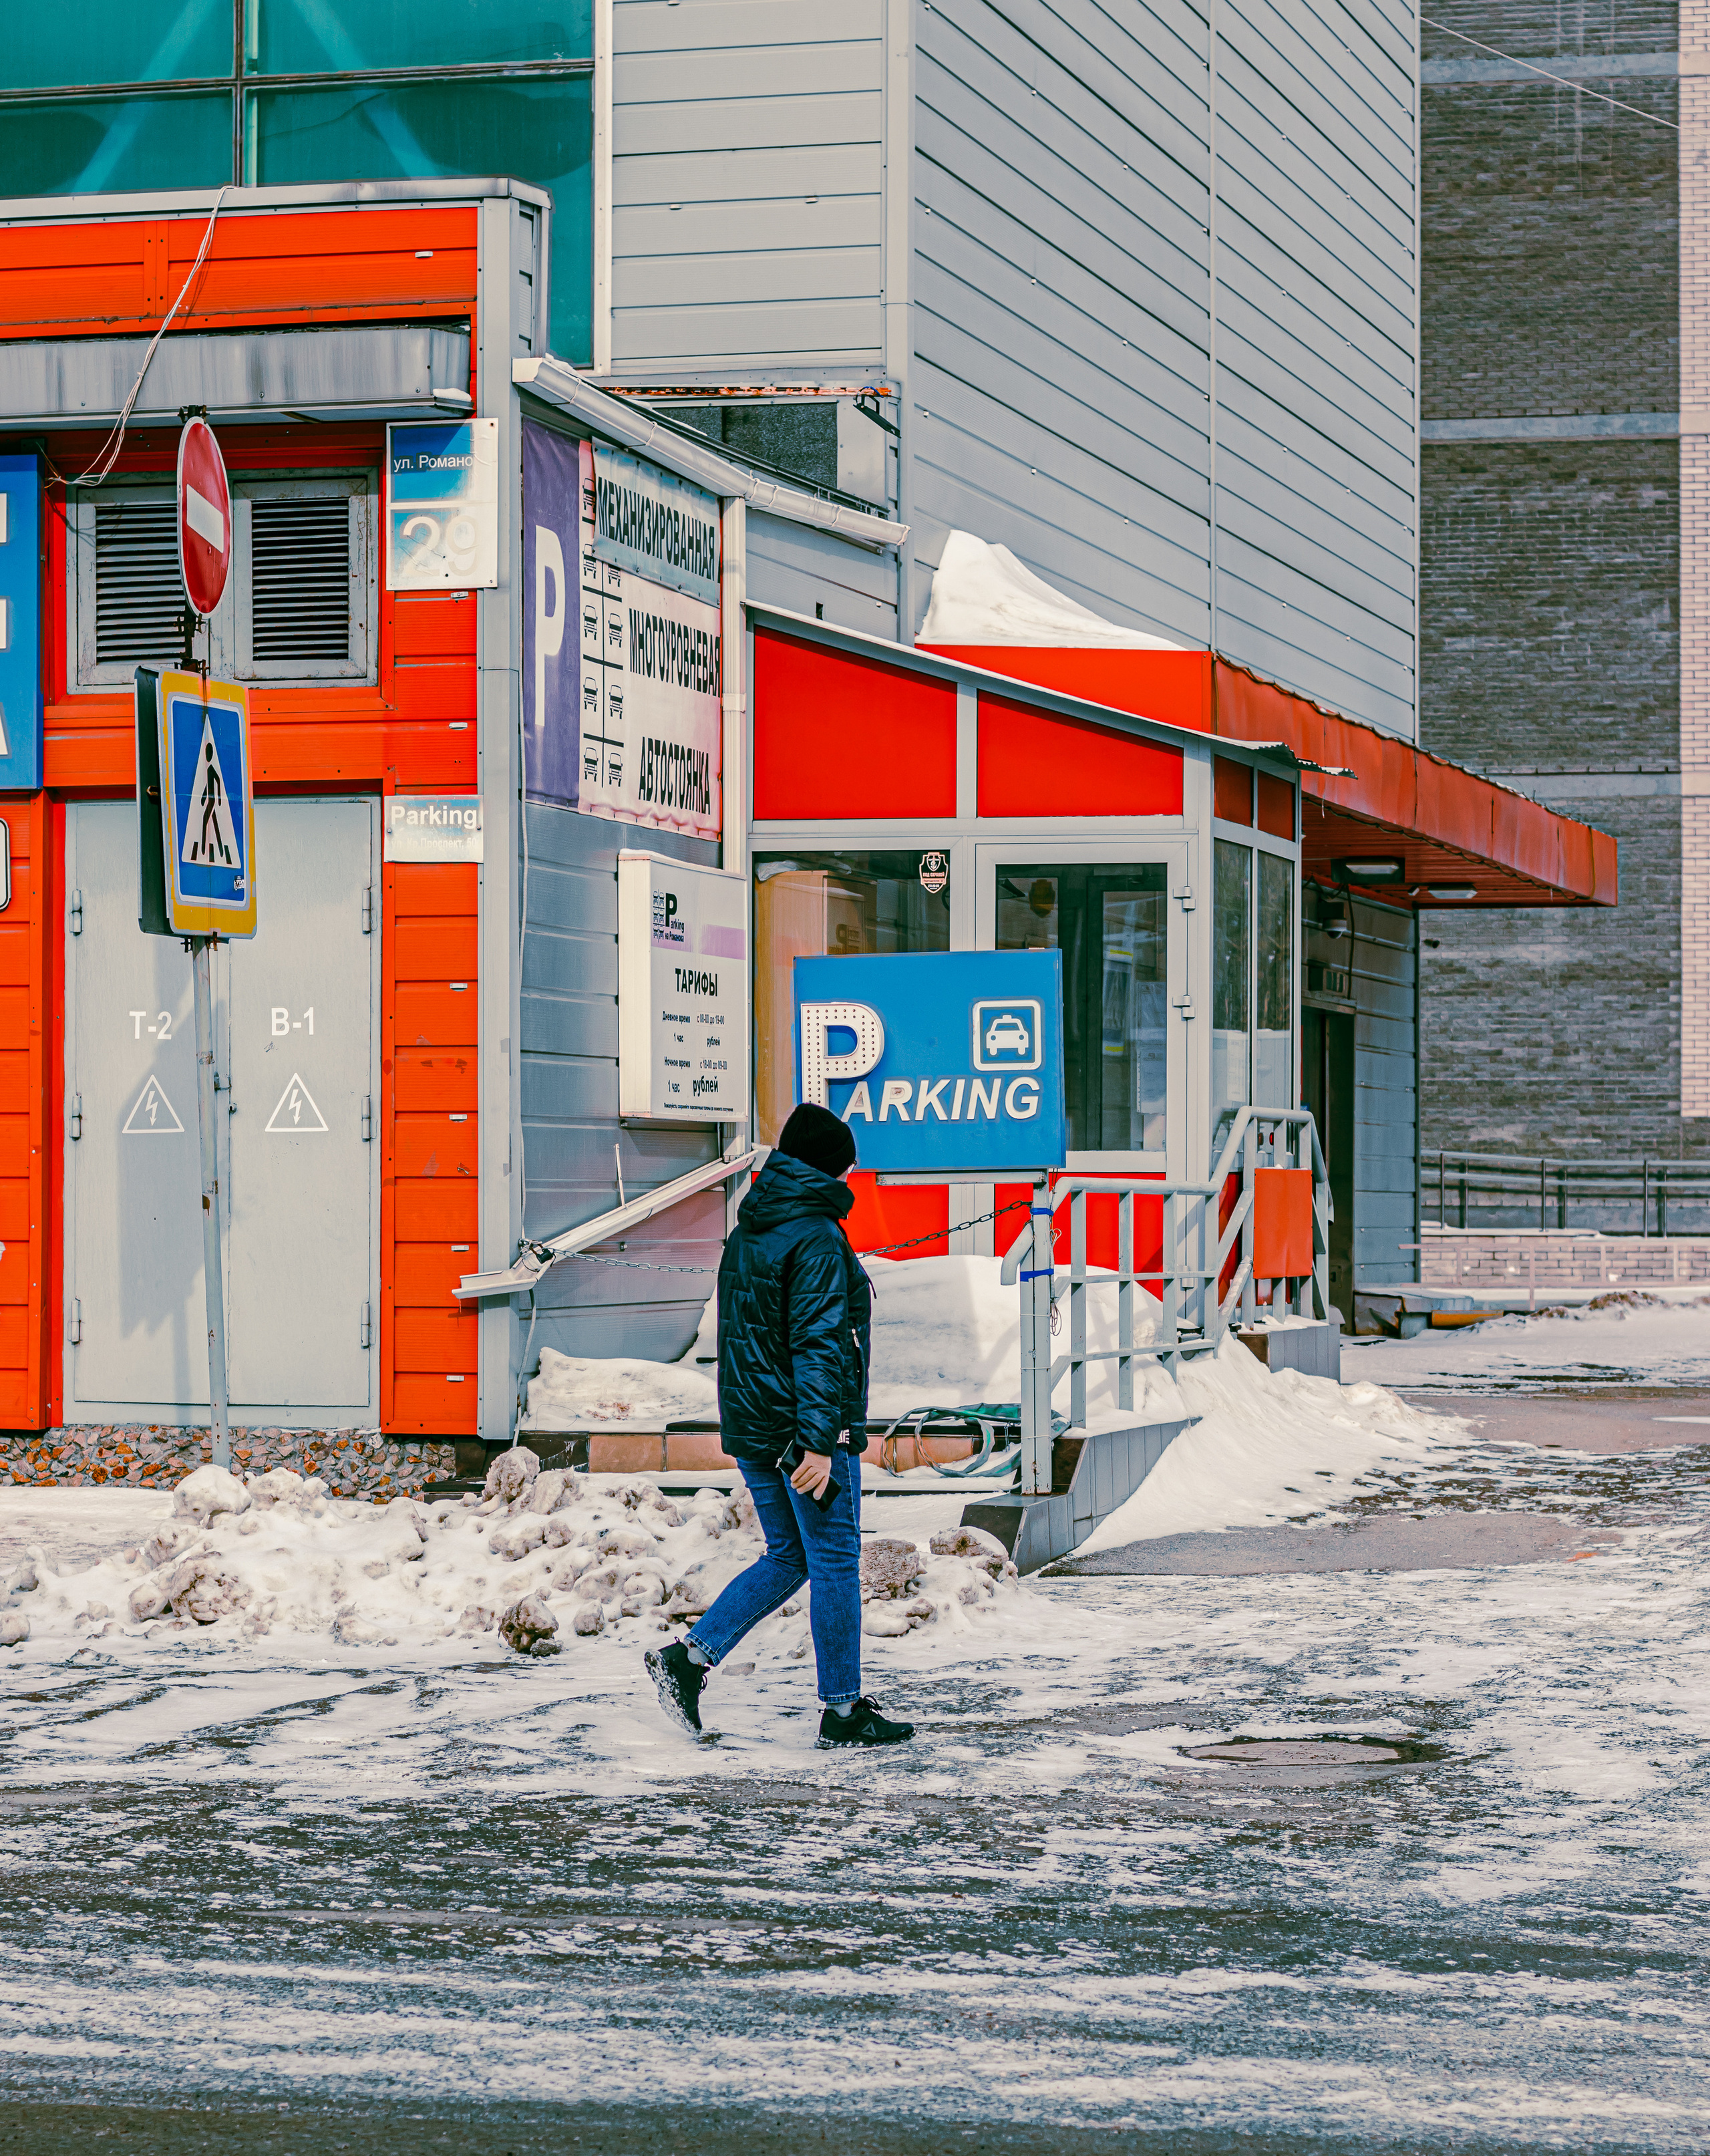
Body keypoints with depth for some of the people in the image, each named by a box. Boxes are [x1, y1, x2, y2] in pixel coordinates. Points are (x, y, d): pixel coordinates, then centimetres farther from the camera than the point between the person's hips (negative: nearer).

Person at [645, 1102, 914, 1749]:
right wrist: (819, 1442, -24)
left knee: (788, 1557, 16)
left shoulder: (747, 1234, 12)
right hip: (808, 1430, -8)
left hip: (751, 1428, 8)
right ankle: (843, 1710, 6)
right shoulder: (816, 1239, -14)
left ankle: (689, 1657, 5)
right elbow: (819, 1344, -21)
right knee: (834, 1562, 1)